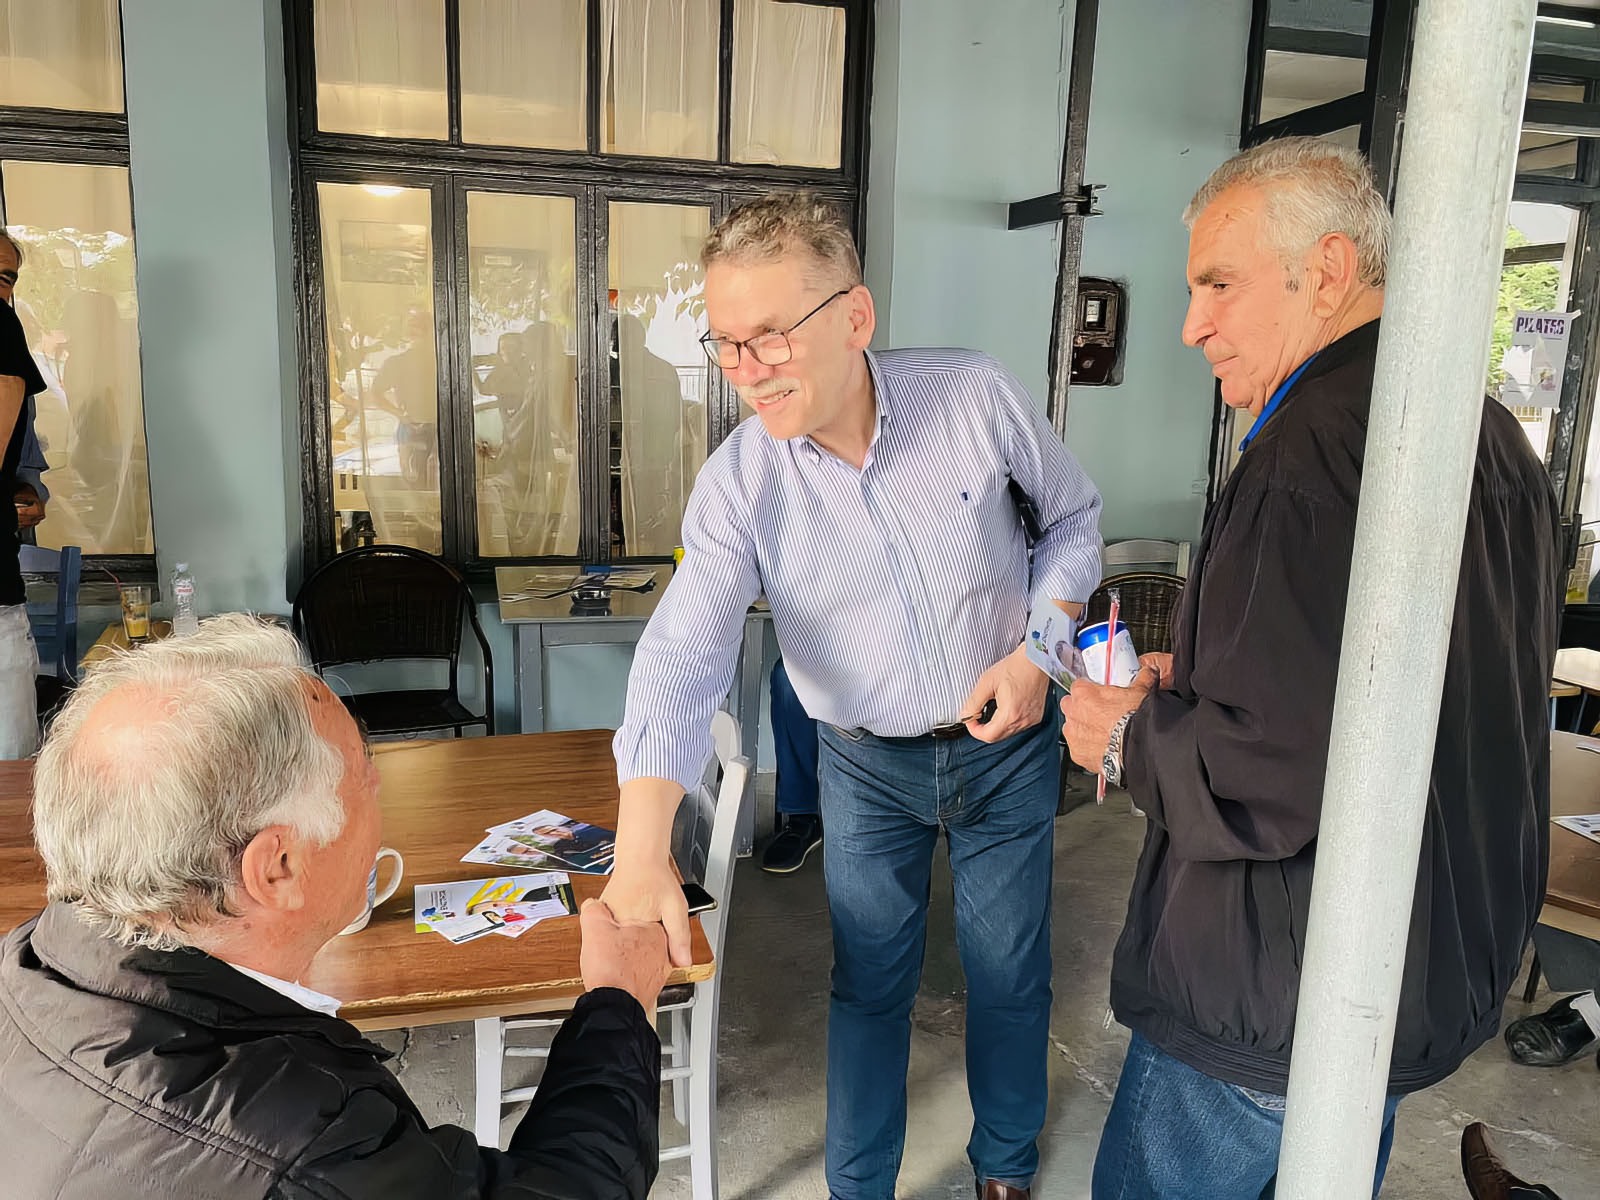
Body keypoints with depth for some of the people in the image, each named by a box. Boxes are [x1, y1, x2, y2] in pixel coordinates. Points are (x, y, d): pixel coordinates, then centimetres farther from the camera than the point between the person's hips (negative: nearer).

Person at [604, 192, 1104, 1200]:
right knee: (870, 984, 12)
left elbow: (1074, 517, -1)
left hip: (1005, 745, 1)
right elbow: (685, 654, -27)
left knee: (1011, 973, 15)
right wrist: (642, 851, -39)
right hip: (867, 765, 0)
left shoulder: (976, 395, -18)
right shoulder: (737, 482, -18)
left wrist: (1039, 648, -15)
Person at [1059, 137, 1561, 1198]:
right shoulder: (1490, 435, 7)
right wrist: (1197, 688, 9)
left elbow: (1279, 771, -33)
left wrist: (1130, 739, -14)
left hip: (1277, 1002, -10)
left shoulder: (1314, 454, -26)